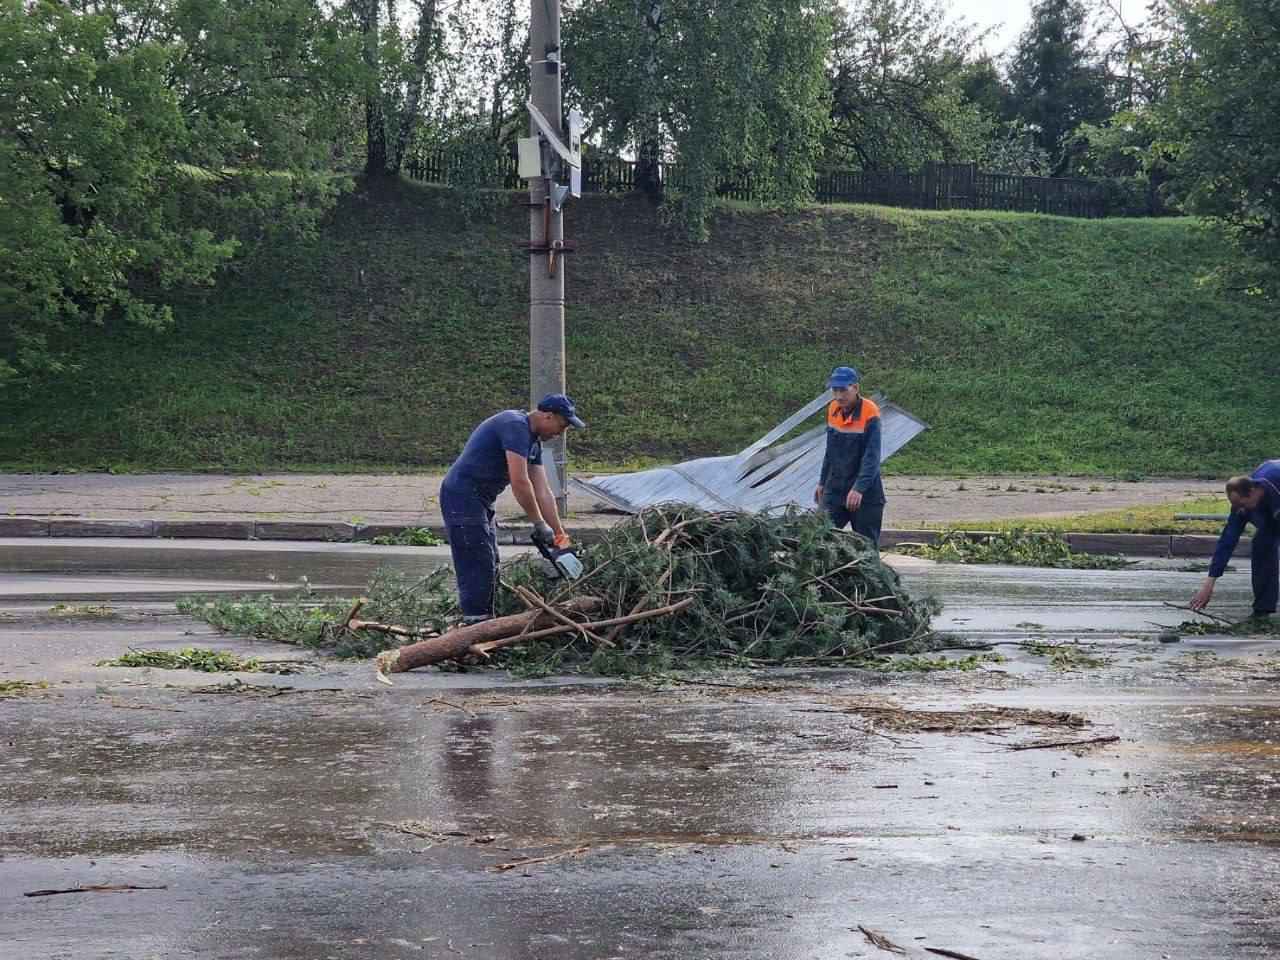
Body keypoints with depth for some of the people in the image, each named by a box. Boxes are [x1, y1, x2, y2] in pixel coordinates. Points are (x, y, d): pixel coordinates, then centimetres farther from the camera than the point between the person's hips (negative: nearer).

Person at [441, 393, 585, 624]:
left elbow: (543, 492, 12)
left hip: (480, 501, 11)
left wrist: (559, 535, 8)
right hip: (463, 498, -11)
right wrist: (540, 525, -17)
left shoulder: (533, 440, 13)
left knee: (490, 569, 12)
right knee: (478, 570, -12)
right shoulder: (516, 426, -18)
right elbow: (519, 483, -24)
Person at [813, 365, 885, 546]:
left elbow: (872, 457, -23)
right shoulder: (833, 410, 4)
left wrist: (859, 488, -34)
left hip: (865, 497, -5)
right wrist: (822, 483, 21)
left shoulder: (869, 414, -15)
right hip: (834, 491, 5)